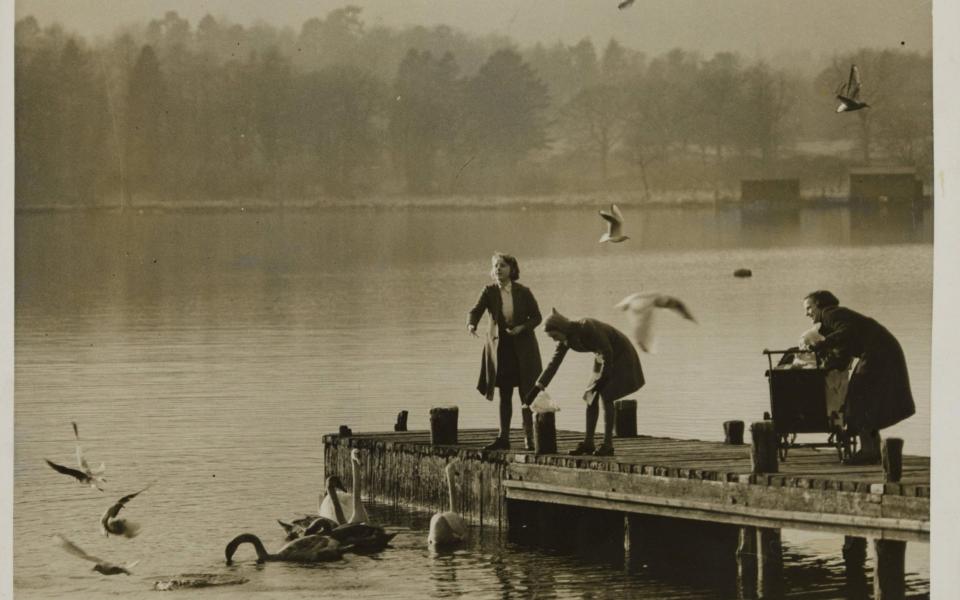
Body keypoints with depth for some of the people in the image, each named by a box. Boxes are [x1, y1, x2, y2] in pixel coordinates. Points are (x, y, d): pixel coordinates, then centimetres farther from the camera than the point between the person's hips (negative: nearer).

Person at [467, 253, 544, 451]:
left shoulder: (523, 292, -6)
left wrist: (522, 328, -17)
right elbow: (475, 310, -15)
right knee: (504, 394, 5)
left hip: (522, 347, -1)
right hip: (500, 346, 1)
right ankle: (503, 438, 9)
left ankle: (529, 438, 6)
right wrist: (471, 324, -37)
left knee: (526, 392, -1)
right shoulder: (489, 291, -4)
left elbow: (537, 317, 1)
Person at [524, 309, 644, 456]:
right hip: (604, 356, 8)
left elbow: (607, 351, -27)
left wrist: (603, 378, -20)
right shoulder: (565, 339, -7)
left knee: (606, 395, -17)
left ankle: (608, 444, -15)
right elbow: (553, 364, -2)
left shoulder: (587, 328, -32)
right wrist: (535, 390, -5)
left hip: (620, 354, -8)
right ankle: (588, 443, 4)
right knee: (591, 396, 1)